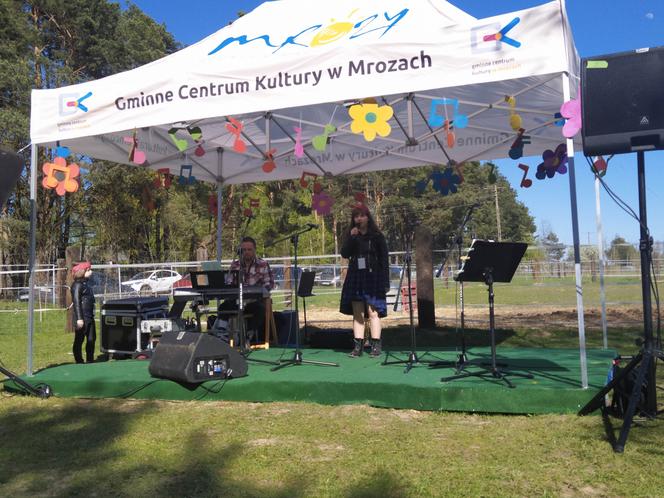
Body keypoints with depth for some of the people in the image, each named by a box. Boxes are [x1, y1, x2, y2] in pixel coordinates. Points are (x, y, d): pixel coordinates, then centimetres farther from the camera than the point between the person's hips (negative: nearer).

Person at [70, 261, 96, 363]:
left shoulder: (85, 284, 17)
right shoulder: (77, 285, -11)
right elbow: (76, 302, -17)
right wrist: (79, 318, -21)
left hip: (90, 317, 9)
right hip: (82, 318, -9)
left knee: (91, 339, 14)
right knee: (79, 340, 1)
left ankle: (90, 361, 25)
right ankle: (79, 362, 8)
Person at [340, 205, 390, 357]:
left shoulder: (377, 236, 0)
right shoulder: (350, 234, 10)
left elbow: (384, 259, 0)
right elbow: (344, 254, -1)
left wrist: (386, 282, -5)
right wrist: (351, 238, -13)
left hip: (372, 277, -3)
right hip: (355, 278, 4)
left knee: (373, 312, -6)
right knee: (357, 313, 4)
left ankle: (376, 345, -1)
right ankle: (358, 345, 8)